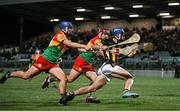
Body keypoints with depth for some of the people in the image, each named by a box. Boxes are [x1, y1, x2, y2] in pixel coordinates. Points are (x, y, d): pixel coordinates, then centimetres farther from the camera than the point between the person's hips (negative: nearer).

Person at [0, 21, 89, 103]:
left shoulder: (67, 39, 12)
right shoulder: (60, 35, -13)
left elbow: (78, 48, 9)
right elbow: (70, 44, -26)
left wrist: (88, 49, -5)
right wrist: (84, 46, -24)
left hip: (52, 64, 8)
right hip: (44, 60, -7)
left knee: (64, 79, -12)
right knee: (25, 76, 1)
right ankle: (9, 75, 25)